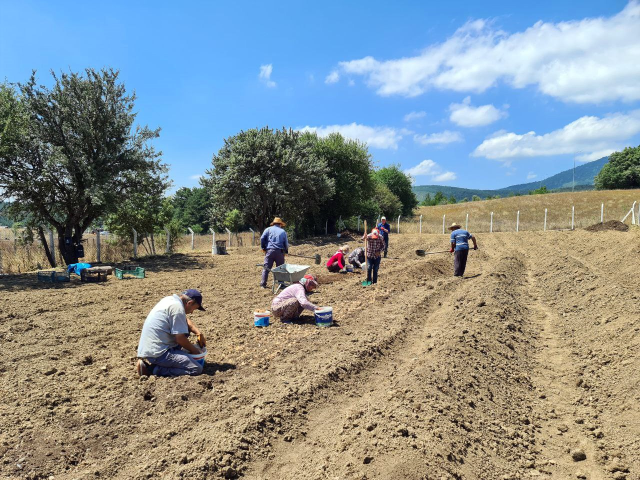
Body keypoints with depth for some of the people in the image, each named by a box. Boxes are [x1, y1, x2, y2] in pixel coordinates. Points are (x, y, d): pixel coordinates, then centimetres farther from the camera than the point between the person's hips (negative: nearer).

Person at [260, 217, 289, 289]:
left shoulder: (268, 229, 9)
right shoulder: (283, 232, 11)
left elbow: (262, 238, -2)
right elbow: (286, 243, 9)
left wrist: (263, 248, 8)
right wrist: (285, 251, 22)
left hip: (270, 251, 0)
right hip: (280, 252, 1)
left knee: (266, 268, 4)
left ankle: (263, 284, 3)